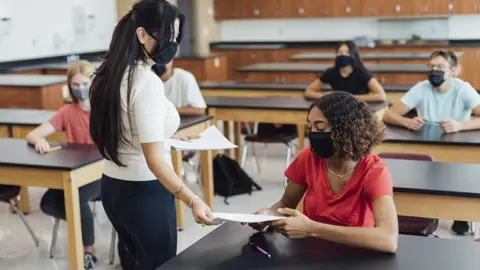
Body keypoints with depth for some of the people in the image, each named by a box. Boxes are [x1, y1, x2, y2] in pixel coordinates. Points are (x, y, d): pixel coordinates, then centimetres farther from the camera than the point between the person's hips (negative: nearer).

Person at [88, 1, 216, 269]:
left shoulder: (112, 74, 3)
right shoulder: (147, 82, -22)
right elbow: (154, 159, -28)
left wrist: (169, 137, 24)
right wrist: (192, 200, -35)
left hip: (113, 187, 8)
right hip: (144, 192, -8)